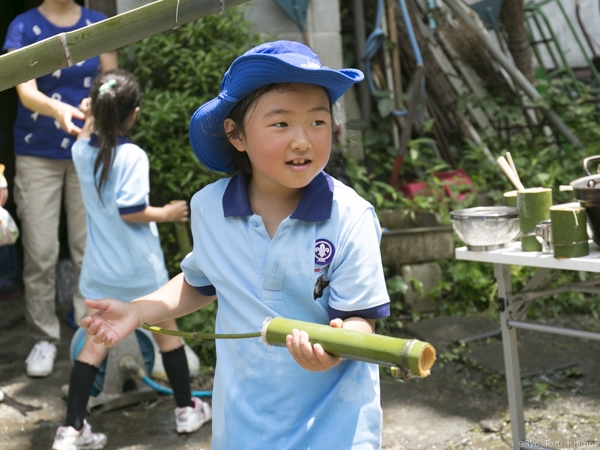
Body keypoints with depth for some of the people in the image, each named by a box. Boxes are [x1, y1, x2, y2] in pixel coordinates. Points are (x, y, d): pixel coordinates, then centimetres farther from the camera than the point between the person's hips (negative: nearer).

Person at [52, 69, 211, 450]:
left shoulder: (83, 151, 0)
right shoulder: (133, 156, -19)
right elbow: (130, 211, -22)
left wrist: (91, 117, 30)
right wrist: (166, 214, -8)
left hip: (101, 269, 5)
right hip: (140, 268, -5)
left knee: (94, 345, 8)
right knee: (167, 332, 15)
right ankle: (187, 410, 28)